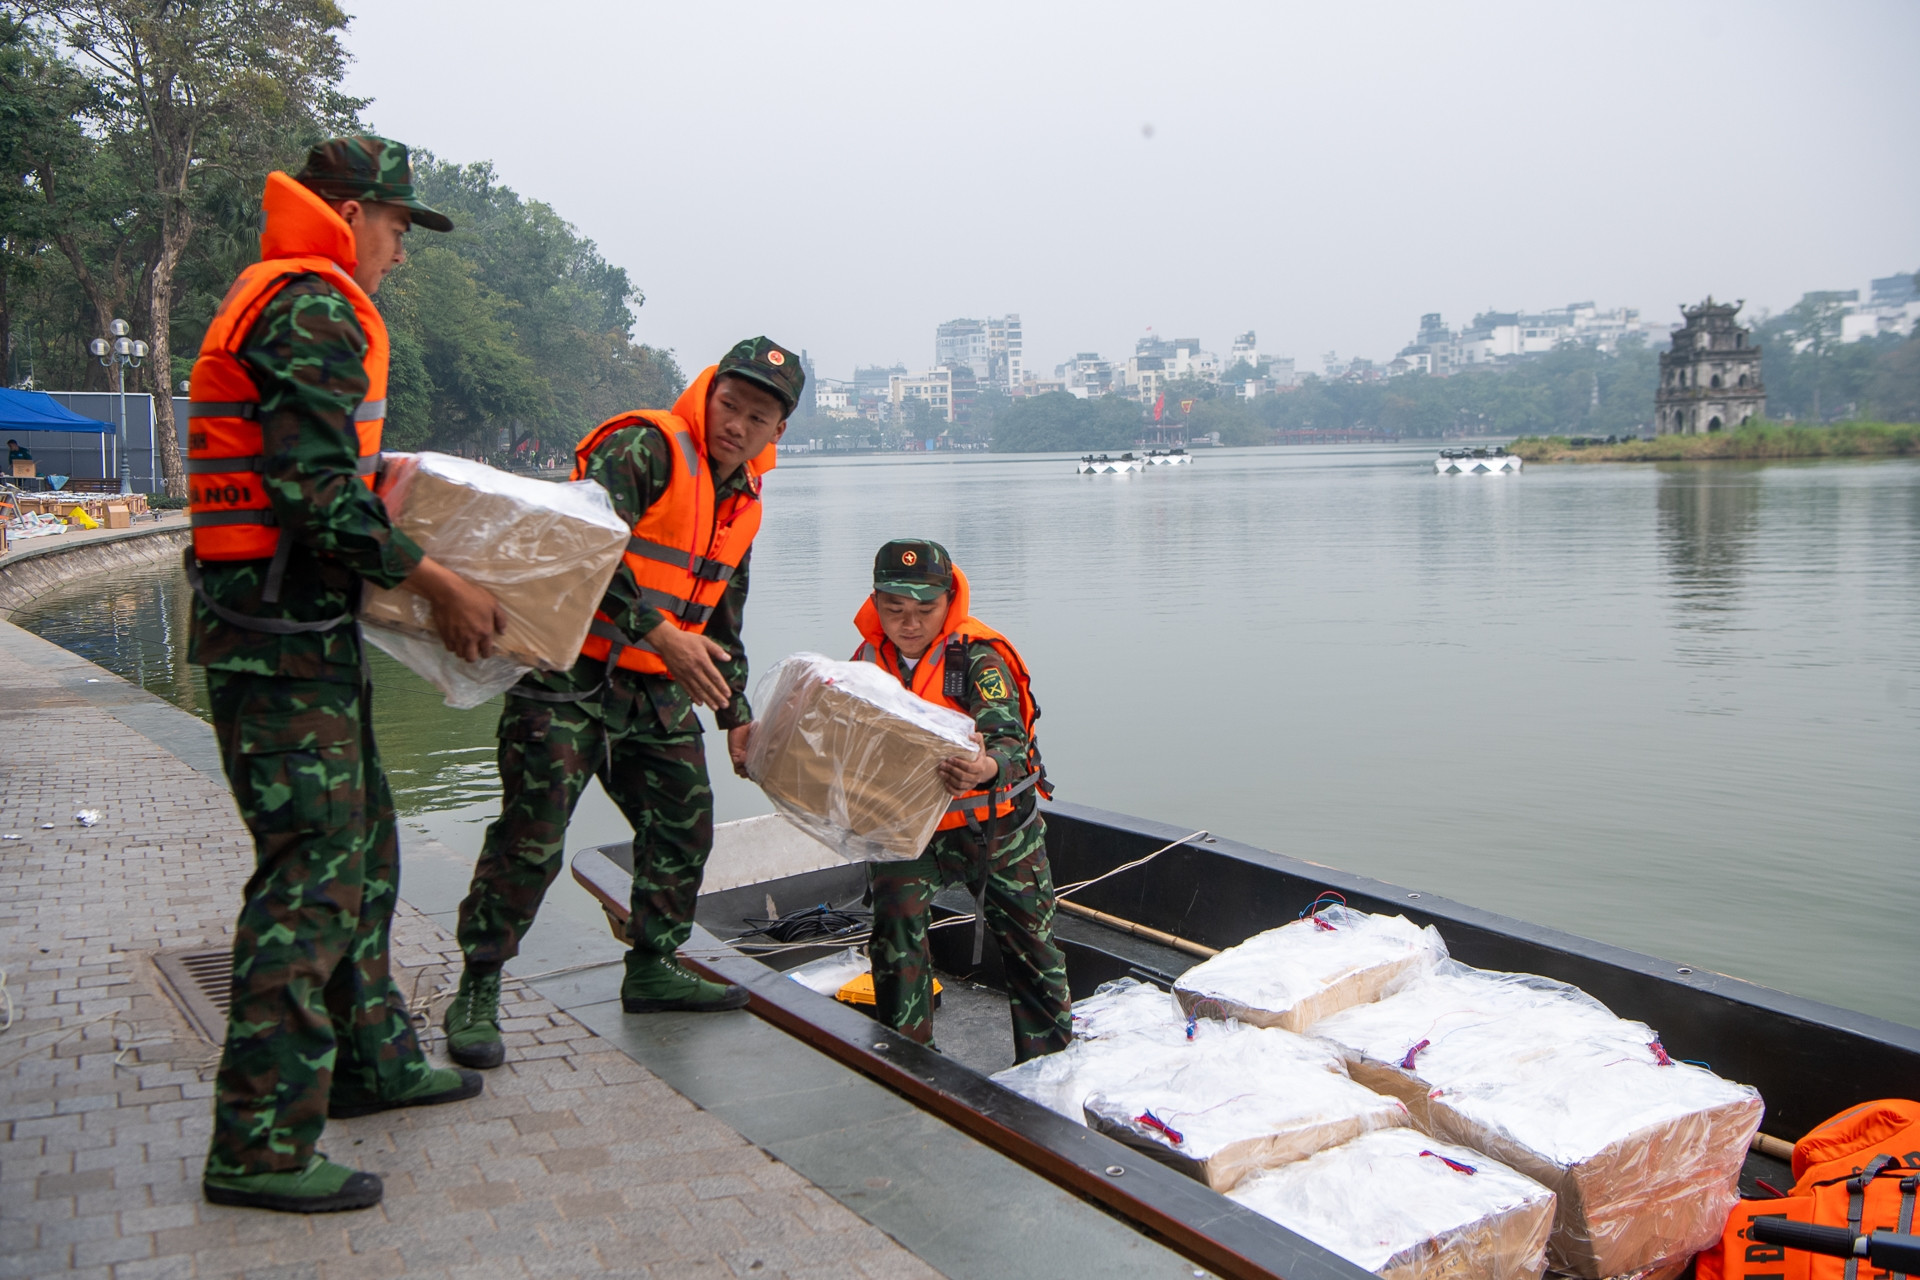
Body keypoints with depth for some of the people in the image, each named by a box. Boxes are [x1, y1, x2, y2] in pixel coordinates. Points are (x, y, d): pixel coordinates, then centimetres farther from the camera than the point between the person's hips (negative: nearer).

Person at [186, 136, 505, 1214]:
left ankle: (372, 1060, 32)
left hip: (302, 629, 11)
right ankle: (261, 1146, -1)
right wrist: (433, 579, -18)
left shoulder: (280, 300, 21)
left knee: (362, 843, 19)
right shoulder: (317, 309, -13)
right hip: (282, 633, -11)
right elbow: (313, 489, -22)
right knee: (313, 869, -8)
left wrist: (381, 496, 20)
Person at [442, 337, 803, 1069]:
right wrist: (660, 632, -33)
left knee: (685, 829, 12)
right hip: (570, 678, -8)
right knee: (531, 838, -8)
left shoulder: (744, 501, 13)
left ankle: (653, 968, 30)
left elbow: (723, 623, 22)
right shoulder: (643, 448, -14)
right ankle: (477, 994, 7)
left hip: (659, 690, 8)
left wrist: (736, 715, 19)